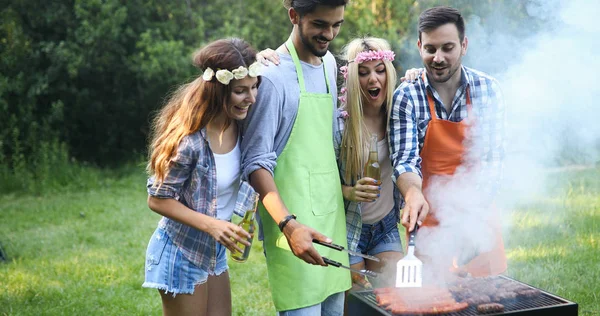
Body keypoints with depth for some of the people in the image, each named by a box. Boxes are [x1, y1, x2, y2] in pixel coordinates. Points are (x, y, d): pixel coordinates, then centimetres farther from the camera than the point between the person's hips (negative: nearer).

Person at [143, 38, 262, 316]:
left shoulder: (241, 124, -10)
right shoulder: (189, 140, -29)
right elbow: (158, 200, -18)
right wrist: (211, 224, -30)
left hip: (214, 249, 7)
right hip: (182, 252, -7)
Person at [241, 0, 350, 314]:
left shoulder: (329, 63, 11)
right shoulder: (273, 76, -14)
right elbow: (257, 163, -15)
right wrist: (288, 224, -26)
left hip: (332, 215, 7)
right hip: (294, 221, -7)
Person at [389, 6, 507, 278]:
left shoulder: (487, 89, -3)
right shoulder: (406, 96, -8)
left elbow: (494, 157, -4)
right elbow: (404, 159, -14)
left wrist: (477, 203, -18)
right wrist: (413, 194, -34)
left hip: (478, 214, 2)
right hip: (428, 216, -2)